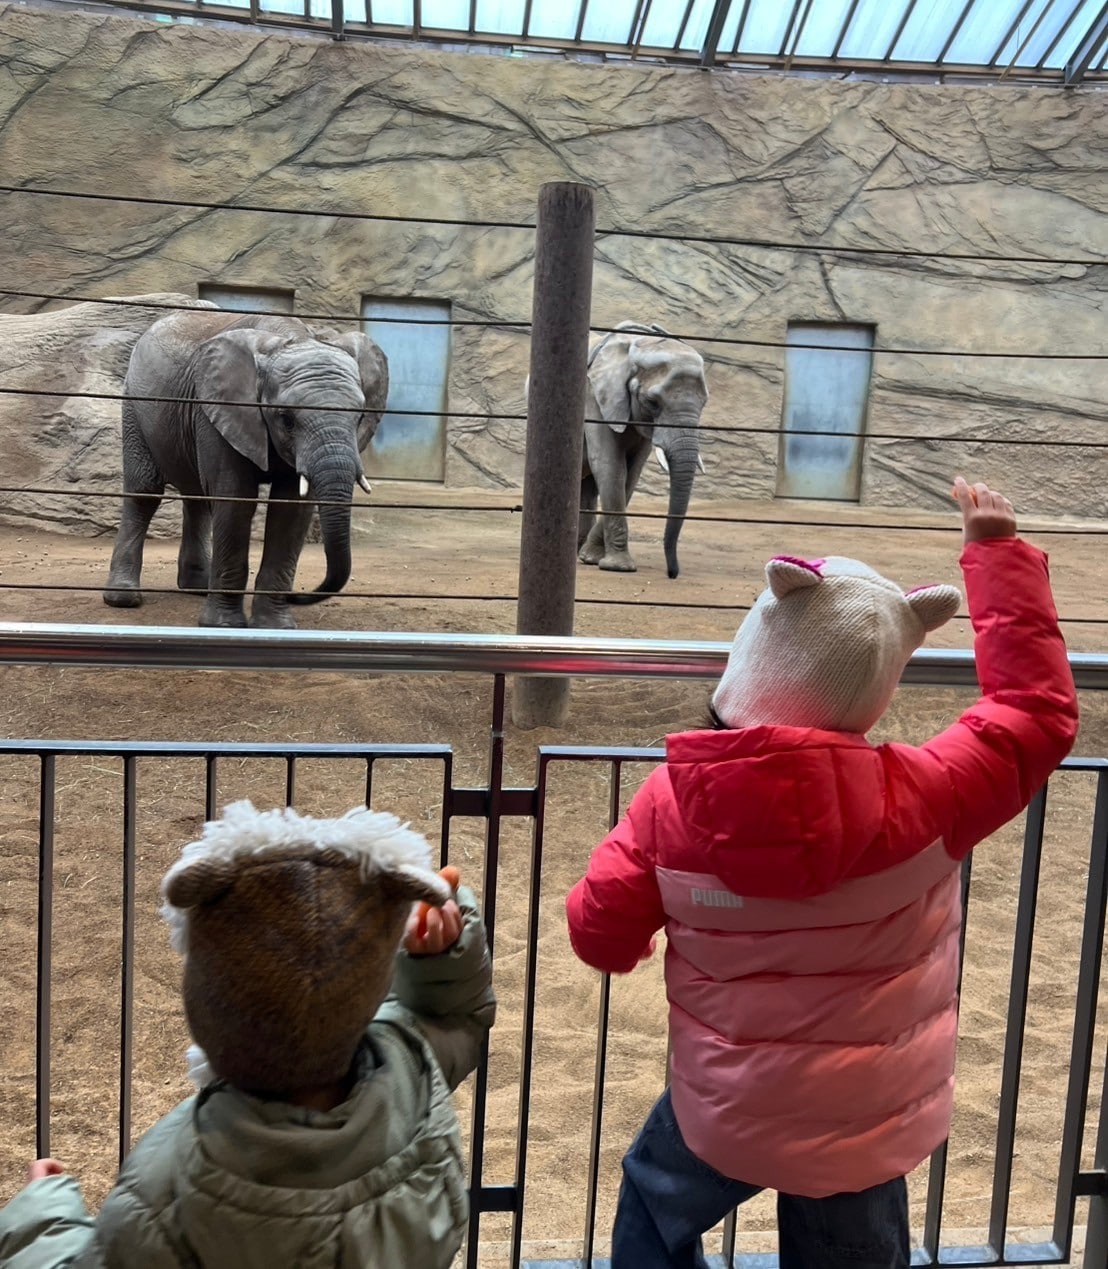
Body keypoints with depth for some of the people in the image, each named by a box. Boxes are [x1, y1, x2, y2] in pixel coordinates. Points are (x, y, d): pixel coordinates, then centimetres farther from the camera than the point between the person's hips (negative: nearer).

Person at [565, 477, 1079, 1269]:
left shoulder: (673, 797, -22)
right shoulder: (920, 800, -25)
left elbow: (602, 937, -11)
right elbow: (1039, 709, -8)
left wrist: (652, 936, 14)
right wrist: (998, 552, -2)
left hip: (720, 1111, 0)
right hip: (867, 1124, 1)